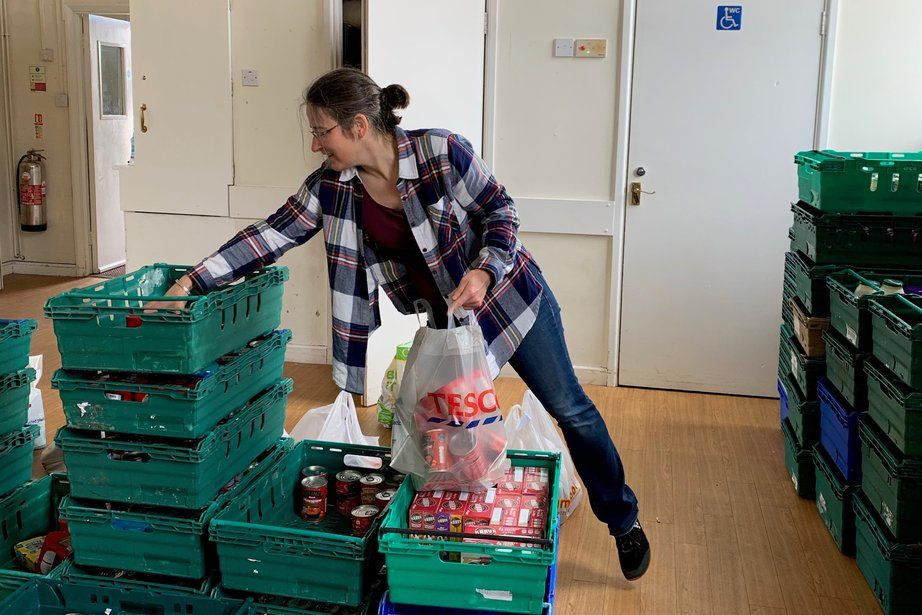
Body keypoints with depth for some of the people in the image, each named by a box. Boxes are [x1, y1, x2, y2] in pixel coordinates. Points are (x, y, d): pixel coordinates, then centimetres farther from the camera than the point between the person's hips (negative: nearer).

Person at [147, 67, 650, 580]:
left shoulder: (441, 152, -24)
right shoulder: (331, 185, -11)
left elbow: (501, 210, -14)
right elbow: (273, 234, -9)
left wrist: (484, 271, -29)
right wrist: (193, 282, -14)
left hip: (508, 291, -4)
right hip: (447, 312, 4)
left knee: (568, 406, 6)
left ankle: (623, 522, 23)